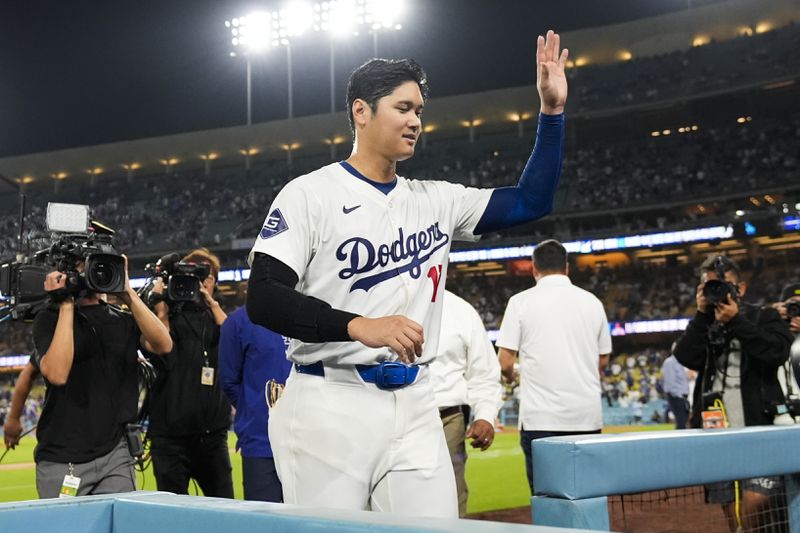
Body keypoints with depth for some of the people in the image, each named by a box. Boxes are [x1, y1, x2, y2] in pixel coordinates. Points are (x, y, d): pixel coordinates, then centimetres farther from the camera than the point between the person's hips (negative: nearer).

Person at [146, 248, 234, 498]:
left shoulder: (217, 316, 15)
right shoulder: (172, 315, 4)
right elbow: (163, 360, -10)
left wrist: (213, 304, -8)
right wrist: (161, 313, -11)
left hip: (213, 432, 3)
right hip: (171, 433, -3)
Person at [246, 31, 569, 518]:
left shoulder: (435, 201, 12)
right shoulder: (310, 195, -4)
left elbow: (532, 201, 15)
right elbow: (263, 299, -13)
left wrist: (552, 110, 6)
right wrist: (359, 326, -27)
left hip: (415, 409, 5)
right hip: (330, 408, -4)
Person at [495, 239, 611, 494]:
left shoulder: (521, 301, -3)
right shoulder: (592, 301, 8)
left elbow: (505, 362, -4)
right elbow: (603, 360, 16)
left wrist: (511, 376, 18)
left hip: (541, 418, -3)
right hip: (588, 416, 3)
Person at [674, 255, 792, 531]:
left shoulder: (765, 317, 8)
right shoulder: (703, 325, 15)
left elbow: (778, 352, -11)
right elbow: (685, 357, -3)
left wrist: (736, 321, -12)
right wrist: (702, 314, -7)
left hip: (759, 428, -3)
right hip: (716, 432, 3)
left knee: (755, 501, -19)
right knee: (730, 509, 5)